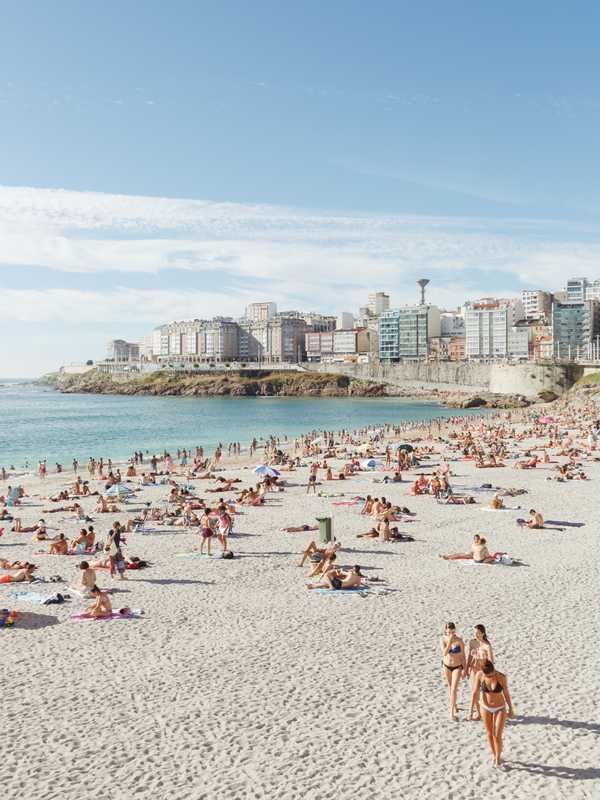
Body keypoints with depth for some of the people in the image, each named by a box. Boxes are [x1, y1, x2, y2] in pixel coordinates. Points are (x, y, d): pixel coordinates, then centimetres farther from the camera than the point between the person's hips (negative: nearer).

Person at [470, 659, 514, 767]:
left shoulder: (501, 677, -26)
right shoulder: (479, 675, -23)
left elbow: (506, 693, -10)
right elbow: (475, 692, -14)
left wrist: (511, 709, 2)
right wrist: (471, 709, -12)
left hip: (500, 709, -2)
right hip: (485, 708, 2)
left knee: (497, 736, -2)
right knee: (490, 734, 17)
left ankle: (498, 757, 25)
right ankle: (494, 755, 41)